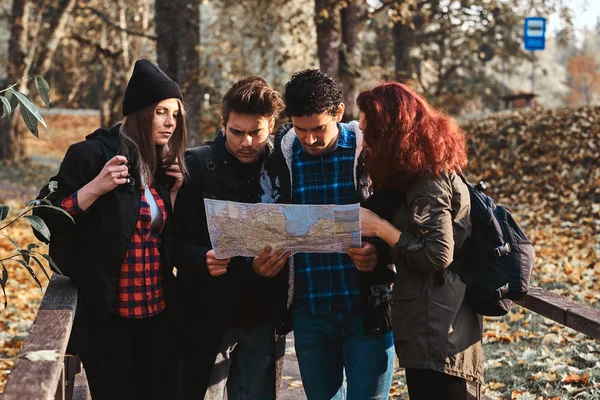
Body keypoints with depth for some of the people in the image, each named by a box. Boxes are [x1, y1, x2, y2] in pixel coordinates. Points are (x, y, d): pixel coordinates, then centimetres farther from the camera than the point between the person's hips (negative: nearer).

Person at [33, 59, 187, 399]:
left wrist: (175, 191, 1)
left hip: (158, 312, 6)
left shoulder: (166, 164, 9)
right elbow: (47, 218, -11)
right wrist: (95, 188, -23)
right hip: (108, 314, -6)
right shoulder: (93, 154, -10)